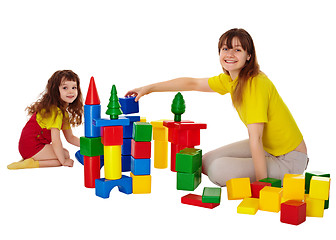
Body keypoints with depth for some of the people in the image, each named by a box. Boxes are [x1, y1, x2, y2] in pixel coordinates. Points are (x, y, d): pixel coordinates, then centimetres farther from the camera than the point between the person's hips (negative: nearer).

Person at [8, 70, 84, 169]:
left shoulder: (64, 111, 12)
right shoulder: (55, 111, -20)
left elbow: (70, 138, 16)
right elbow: (55, 140, -23)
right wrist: (63, 161, -14)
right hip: (32, 146, -10)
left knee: (64, 152, 17)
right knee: (66, 154, -8)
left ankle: (30, 159, 8)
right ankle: (31, 163, -12)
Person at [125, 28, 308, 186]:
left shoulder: (255, 84, -26)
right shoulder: (229, 79, 1)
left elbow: (255, 138, -28)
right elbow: (193, 83, 12)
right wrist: (149, 88, 11)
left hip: (289, 158, -8)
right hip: (266, 147, 8)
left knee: (218, 170, -21)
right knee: (207, 161, 7)